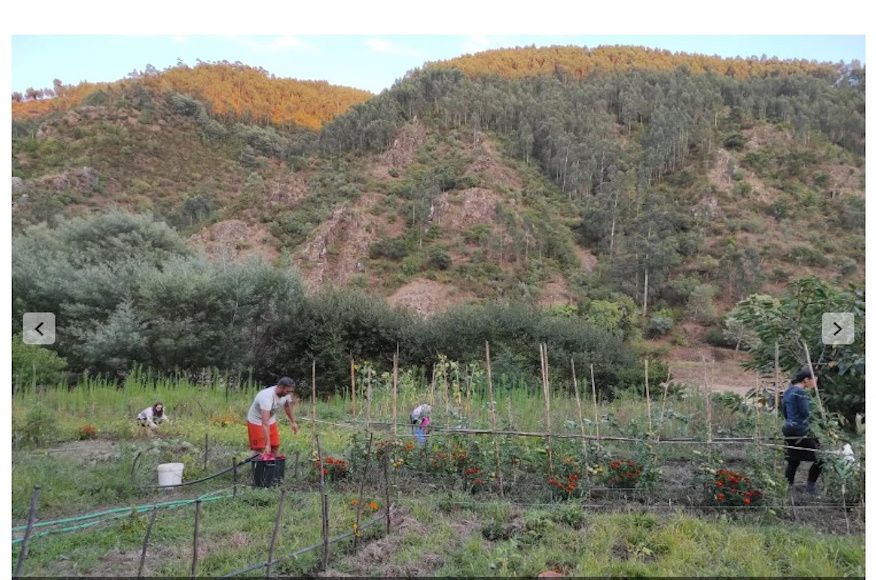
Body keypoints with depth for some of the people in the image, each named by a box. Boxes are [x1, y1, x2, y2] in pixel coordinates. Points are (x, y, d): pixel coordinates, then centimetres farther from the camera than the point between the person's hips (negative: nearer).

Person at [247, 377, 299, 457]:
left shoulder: (285, 394, -16)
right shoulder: (267, 397, -39)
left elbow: (288, 406, 10)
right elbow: (265, 423, -43)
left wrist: (293, 422, 16)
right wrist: (267, 444, -46)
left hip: (271, 421, 7)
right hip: (256, 421, -7)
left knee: (275, 447, 6)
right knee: (260, 450, -10)